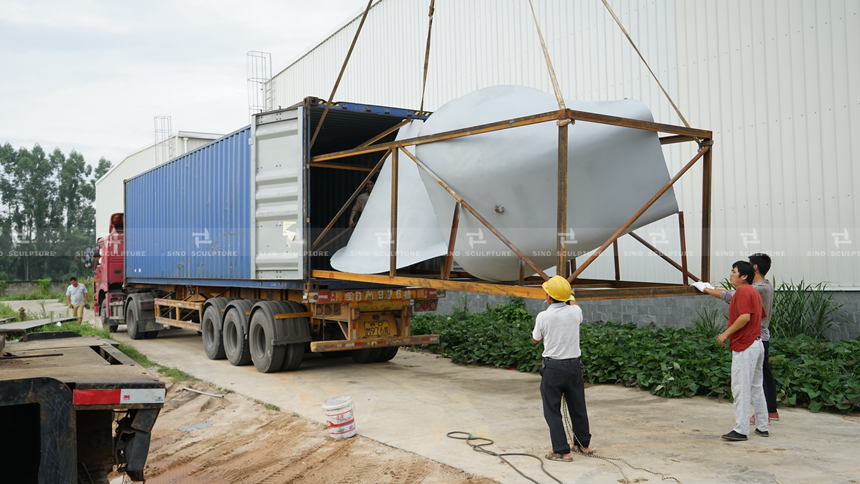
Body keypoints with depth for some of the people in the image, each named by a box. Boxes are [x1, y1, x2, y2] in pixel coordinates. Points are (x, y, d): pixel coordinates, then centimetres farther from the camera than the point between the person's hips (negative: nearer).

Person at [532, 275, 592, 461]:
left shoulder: (543, 317, -14)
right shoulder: (575, 311, -5)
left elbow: (535, 339, 5)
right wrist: (570, 298, 40)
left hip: (552, 367, -4)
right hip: (574, 365, 4)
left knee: (552, 411, 5)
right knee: (578, 407, 18)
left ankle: (562, 451, 3)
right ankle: (583, 445, 32)